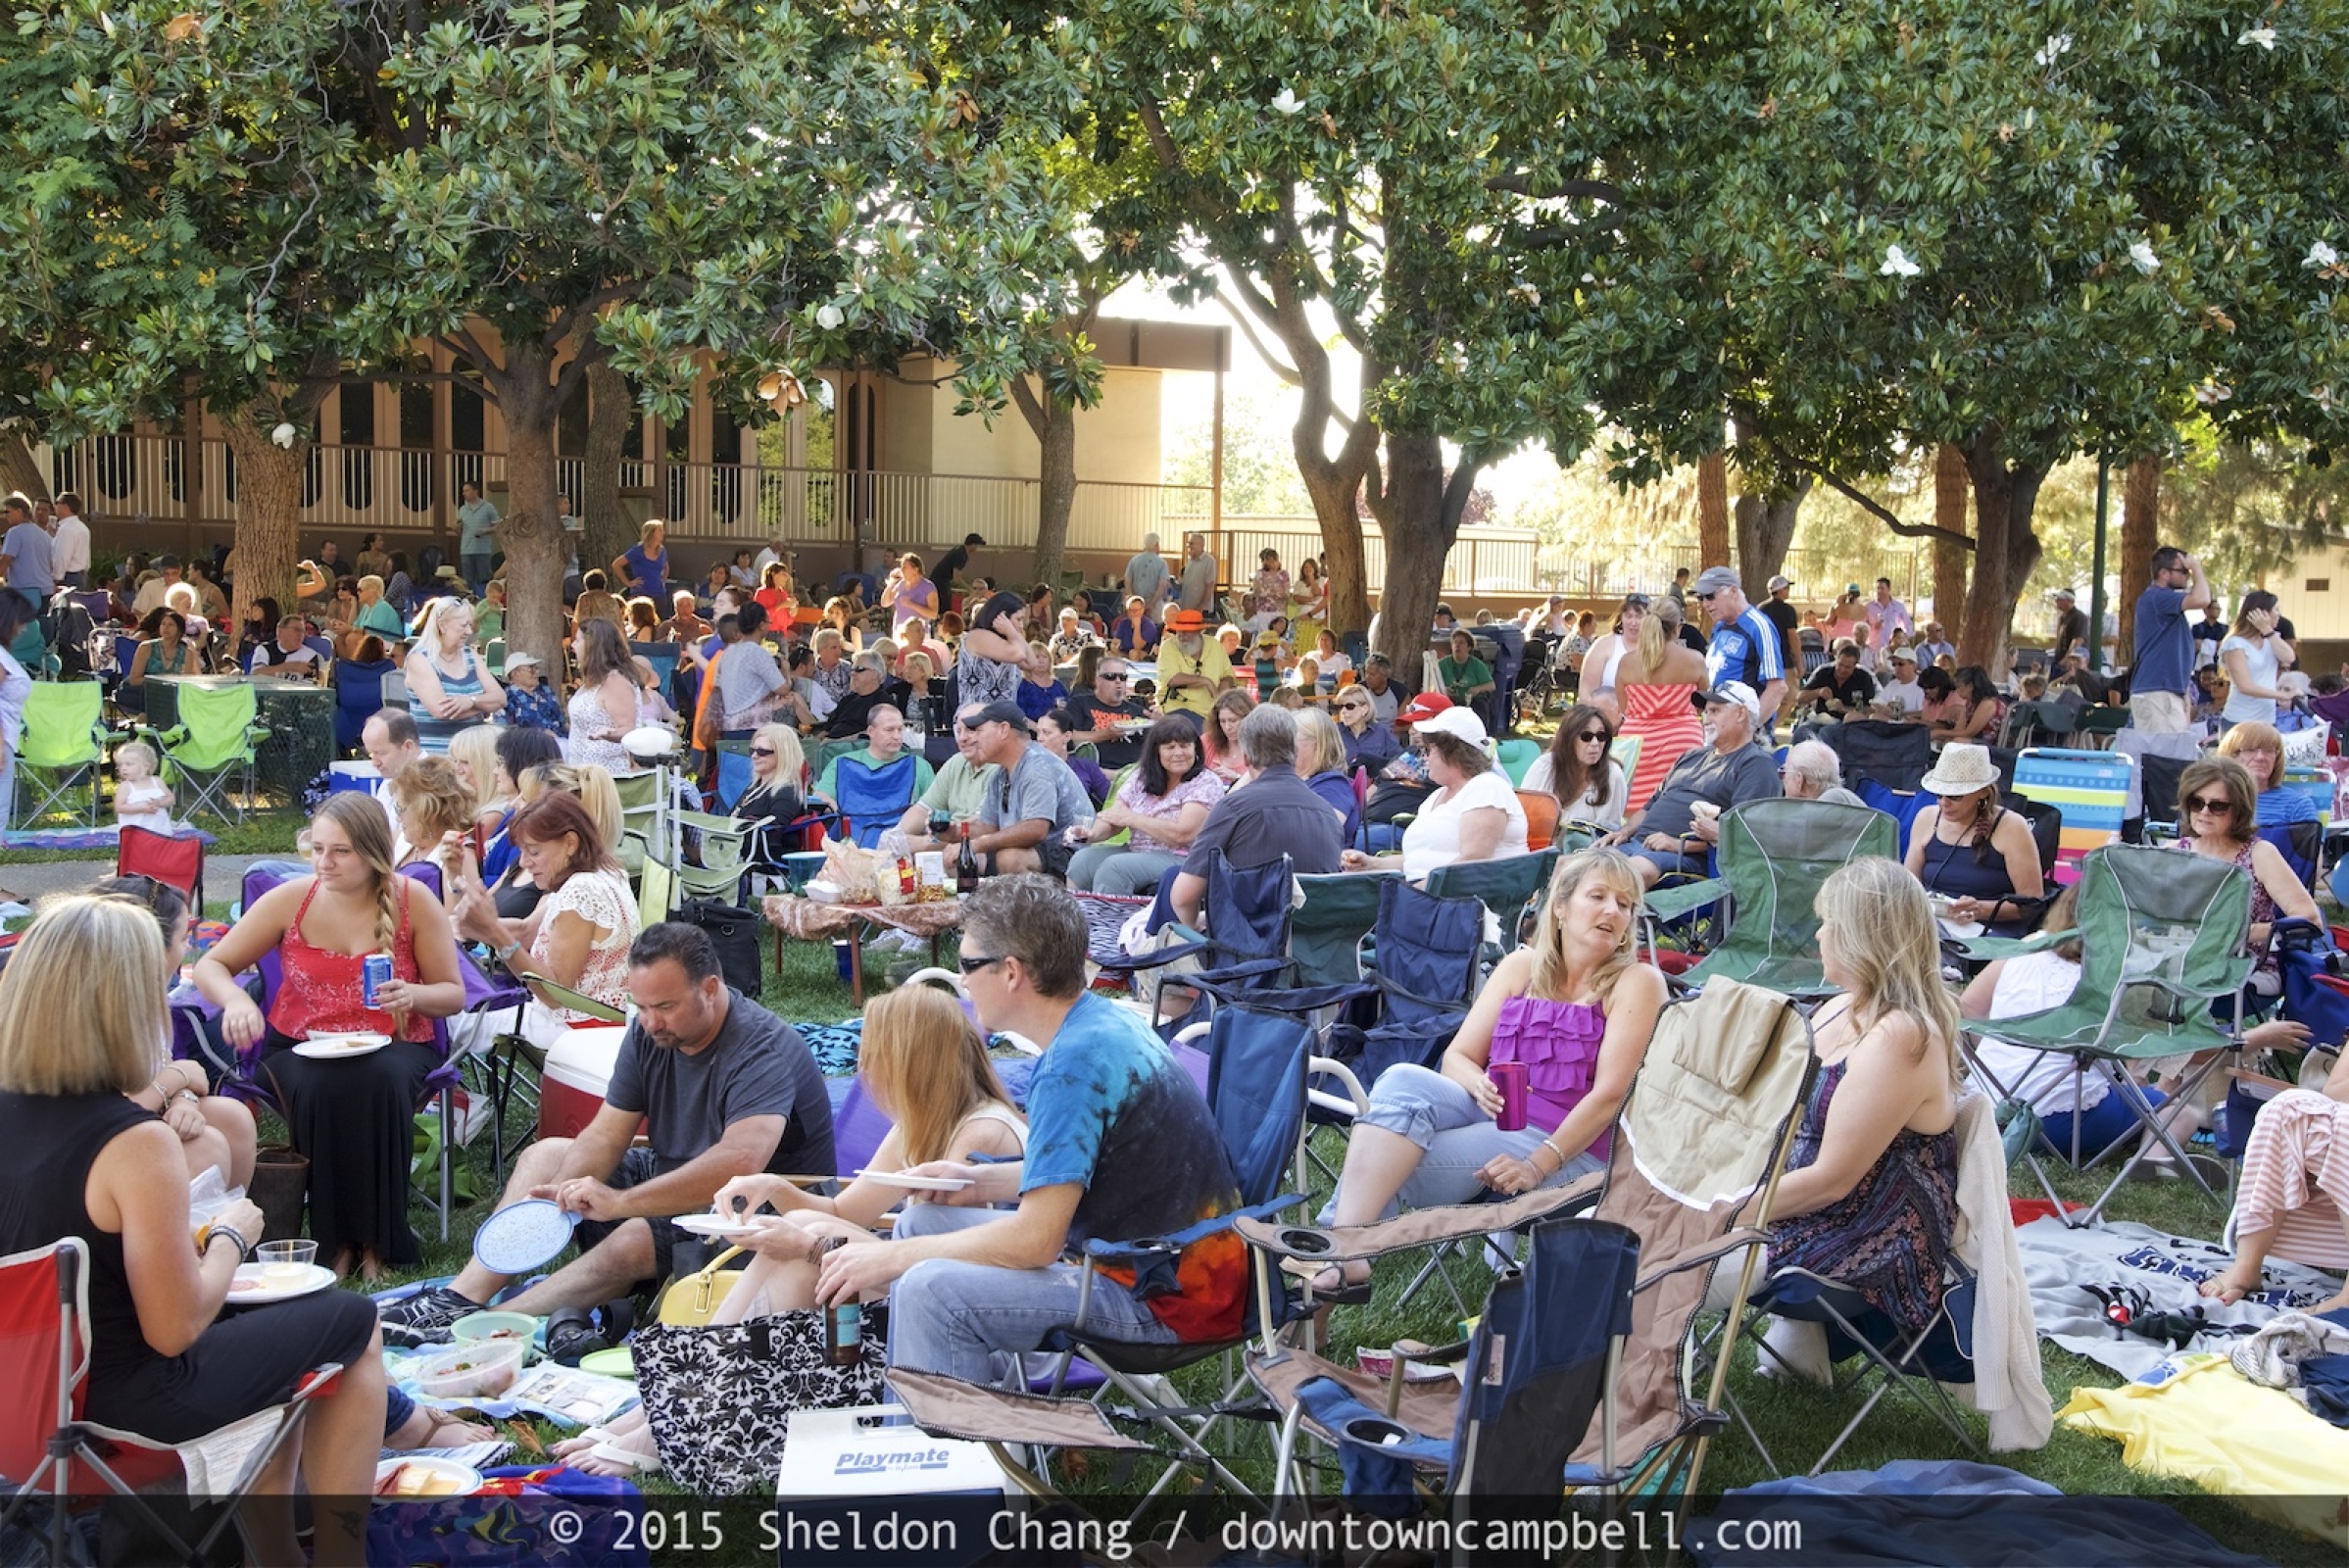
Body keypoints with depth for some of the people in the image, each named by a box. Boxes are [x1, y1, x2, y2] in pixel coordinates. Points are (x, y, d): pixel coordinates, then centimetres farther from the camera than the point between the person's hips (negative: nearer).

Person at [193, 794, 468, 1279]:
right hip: (300, 1048, 1)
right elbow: (210, 966, 4)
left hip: (391, 1049, 0)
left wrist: (414, 994, -21)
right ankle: (336, 1242, -17)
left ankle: (377, 1241, -20)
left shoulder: (415, 902, -4)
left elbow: (453, 995, 3)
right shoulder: (291, 900, -3)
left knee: (379, 1083, -37)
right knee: (323, 1090, -36)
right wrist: (236, 1000, -20)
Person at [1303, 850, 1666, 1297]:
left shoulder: (1636, 982, -1)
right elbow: (1457, 1057, 9)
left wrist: (1538, 1165, -20)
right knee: (1404, 1081, -29)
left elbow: (1609, 1093, -10)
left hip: (1567, 1147, -4)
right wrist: (1480, 1086, -15)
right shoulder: (1522, 966, 13)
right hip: (1489, 1114, 5)